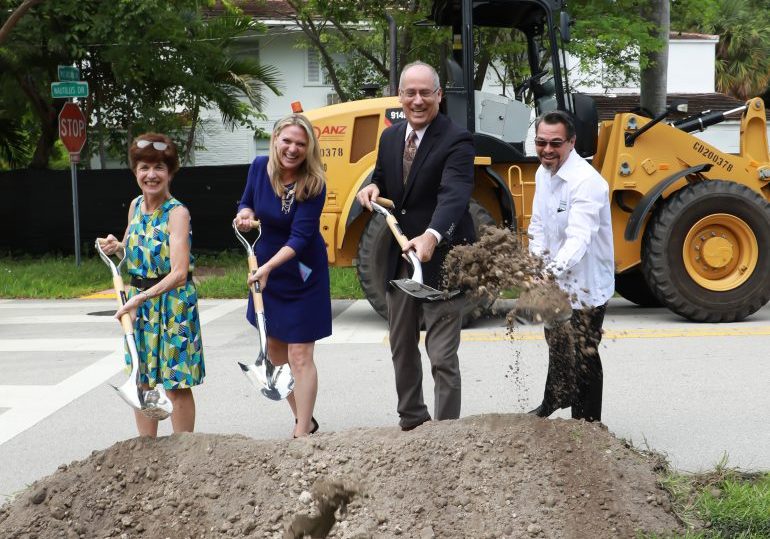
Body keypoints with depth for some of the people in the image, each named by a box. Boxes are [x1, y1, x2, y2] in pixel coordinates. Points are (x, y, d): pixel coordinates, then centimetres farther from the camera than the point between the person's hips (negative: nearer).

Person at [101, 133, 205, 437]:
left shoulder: (177, 213, -15)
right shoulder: (135, 206, 6)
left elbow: (179, 273, -24)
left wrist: (141, 298, -34)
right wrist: (118, 247, -1)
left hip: (172, 302, -6)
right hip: (137, 301, 7)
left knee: (176, 384, -1)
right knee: (141, 381, 10)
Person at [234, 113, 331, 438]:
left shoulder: (313, 184, -22)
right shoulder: (260, 168, -8)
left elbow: (300, 237, -28)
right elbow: (248, 204, 10)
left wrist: (268, 267, -39)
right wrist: (246, 214, -13)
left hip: (302, 276, -6)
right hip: (265, 272, 6)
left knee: (299, 356, -5)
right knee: (274, 352, 16)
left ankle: (302, 433, 2)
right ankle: (304, 419, 32)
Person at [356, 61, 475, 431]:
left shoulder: (456, 141, -17)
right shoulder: (390, 138, 6)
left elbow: (454, 195, -32)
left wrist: (432, 236, -50)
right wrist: (372, 188, -4)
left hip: (441, 261, -7)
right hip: (399, 260, 8)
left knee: (443, 357, -7)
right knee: (402, 349, 20)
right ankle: (411, 419, 37)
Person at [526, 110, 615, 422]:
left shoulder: (586, 182, -28)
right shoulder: (543, 173, 1)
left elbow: (579, 237, -41)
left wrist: (553, 270, -56)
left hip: (585, 285, -9)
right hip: (556, 280, 9)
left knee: (583, 356, -3)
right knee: (557, 347, 27)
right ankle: (553, 405, 48)